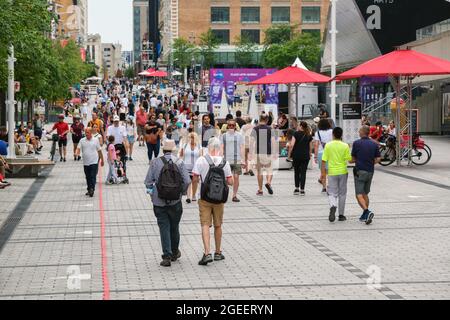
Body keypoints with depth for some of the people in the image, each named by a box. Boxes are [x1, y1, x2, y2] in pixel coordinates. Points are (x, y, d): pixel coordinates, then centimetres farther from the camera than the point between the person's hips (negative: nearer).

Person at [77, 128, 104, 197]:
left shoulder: (96, 140, 1)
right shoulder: (82, 141, 5)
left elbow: (99, 150, 7)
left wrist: (102, 160, 10)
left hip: (94, 162, -3)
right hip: (86, 162, 3)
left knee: (93, 177, -9)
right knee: (88, 177, 11)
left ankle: (92, 189, -10)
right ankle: (89, 190, 21)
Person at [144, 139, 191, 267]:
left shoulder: (155, 162, -4)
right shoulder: (179, 162, -3)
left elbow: (148, 181, -5)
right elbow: (187, 181, -9)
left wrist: (151, 192, 13)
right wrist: (181, 192, 9)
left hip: (159, 202, -1)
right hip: (175, 201, 1)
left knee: (164, 228, 2)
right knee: (174, 227, 16)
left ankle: (167, 256, -4)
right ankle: (174, 253, 31)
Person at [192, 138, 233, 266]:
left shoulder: (201, 160, -11)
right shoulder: (224, 162, -5)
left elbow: (195, 179, -11)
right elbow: (230, 182, -2)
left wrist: (195, 183, 11)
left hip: (205, 198, -2)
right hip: (219, 199, 2)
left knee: (205, 225, -1)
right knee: (218, 225, 15)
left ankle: (207, 253, -14)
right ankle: (218, 253, 24)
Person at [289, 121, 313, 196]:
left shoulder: (296, 134, -6)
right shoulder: (309, 135, 4)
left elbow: (291, 145, -12)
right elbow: (311, 147, 7)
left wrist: (289, 154, -2)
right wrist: (309, 155, 21)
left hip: (296, 155, -2)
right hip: (305, 156, 2)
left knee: (296, 172, 12)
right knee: (303, 173, 4)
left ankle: (297, 189, 12)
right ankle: (302, 190, 0)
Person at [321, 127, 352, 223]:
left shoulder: (328, 145, -4)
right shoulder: (345, 146, -5)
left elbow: (324, 160, -4)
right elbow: (350, 159, -6)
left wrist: (323, 172, 3)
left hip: (332, 172, 0)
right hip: (343, 172, 0)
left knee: (332, 193, 5)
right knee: (342, 194, 12)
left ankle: (333, 206, -26)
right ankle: (341, 215, 16)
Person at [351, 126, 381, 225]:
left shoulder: (356, 143, -7)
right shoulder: (374, 144, 4)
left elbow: (353, 159, -2)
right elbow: (378, 159, 2)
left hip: (360, 171, -5)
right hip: (370, 172, 5)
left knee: (359, 195, -6)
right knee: (365, 194, 17)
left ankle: (367, 211, -27)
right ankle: (365, 215, 19)